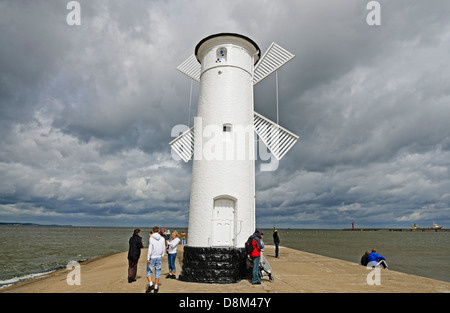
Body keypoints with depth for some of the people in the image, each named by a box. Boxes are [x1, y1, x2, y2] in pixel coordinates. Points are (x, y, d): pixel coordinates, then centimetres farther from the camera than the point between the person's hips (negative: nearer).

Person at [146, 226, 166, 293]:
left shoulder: (151, 238, -11)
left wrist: (148, 258, -11)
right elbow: (163, 249, 5)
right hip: (159, 257, 3)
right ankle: (156, 288, 13)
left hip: (152, 257, -3)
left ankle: (151, 285, -4)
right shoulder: (162, 239, 0)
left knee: (149, 271, 11)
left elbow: (150, 249, -15)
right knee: (157, 272, 10)